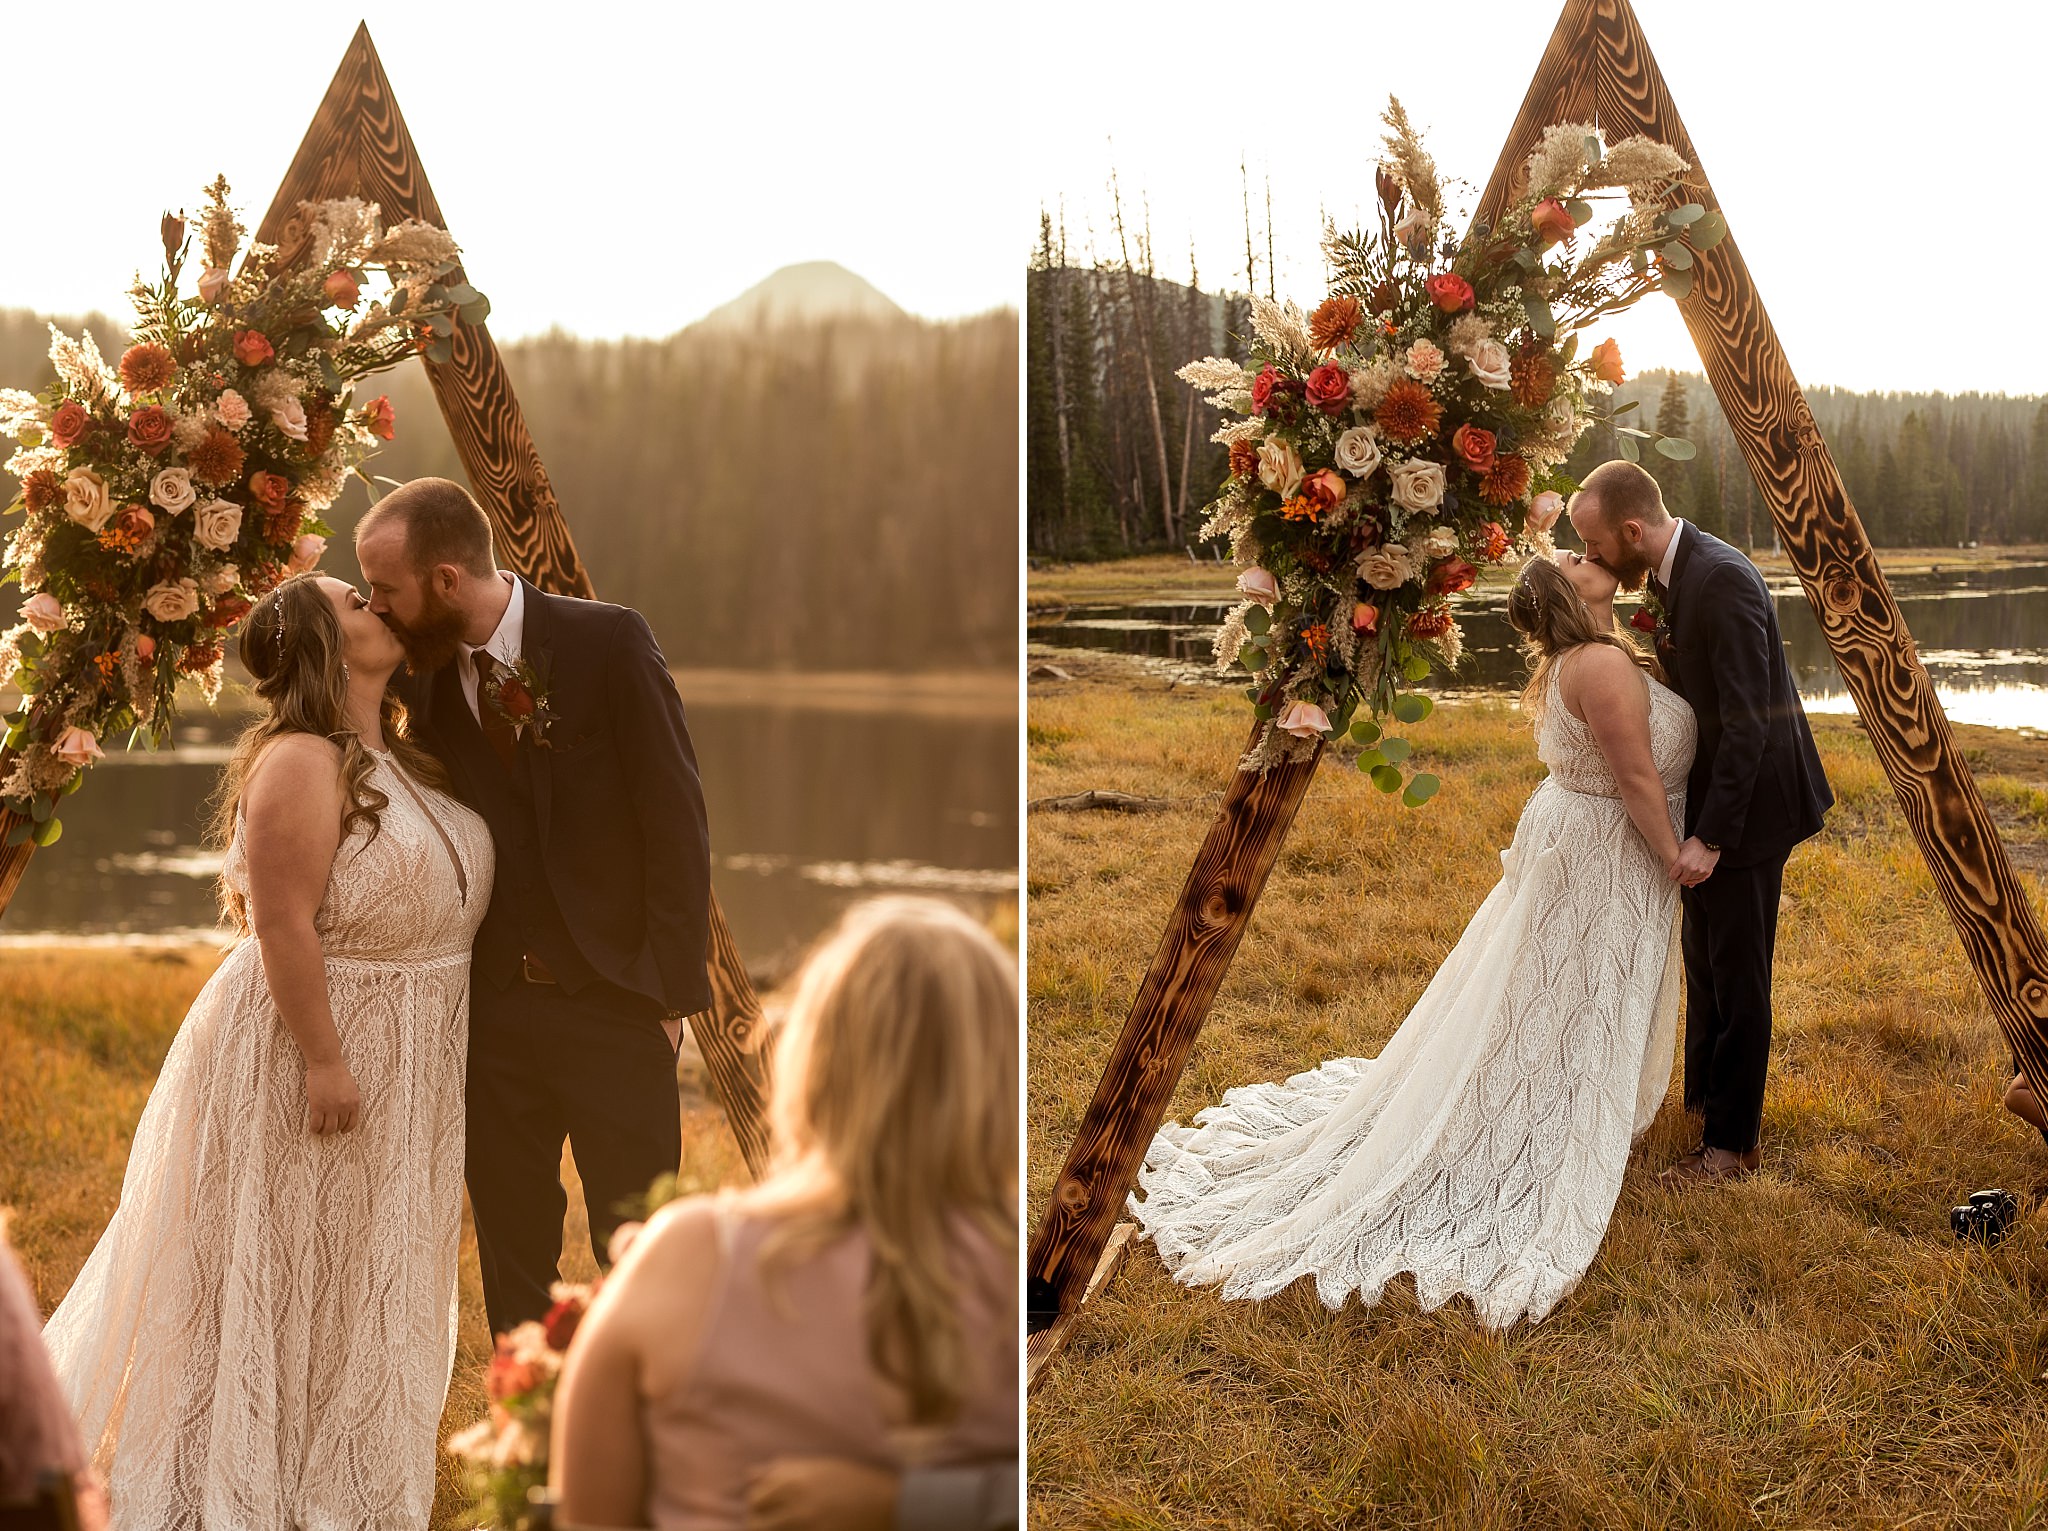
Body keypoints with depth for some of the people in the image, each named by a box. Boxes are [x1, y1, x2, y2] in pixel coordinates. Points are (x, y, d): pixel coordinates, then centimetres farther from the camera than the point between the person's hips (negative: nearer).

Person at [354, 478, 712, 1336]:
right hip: (491, 1008, 4)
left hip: (611, 1003, -4)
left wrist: (673, 983, -12)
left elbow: (674, 816, -9)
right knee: (511, 1253, 13)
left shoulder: (608, 643, -9)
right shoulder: (422, 678, 3)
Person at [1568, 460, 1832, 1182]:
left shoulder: (1723, 581, -26)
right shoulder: (1671, 574, 4)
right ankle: (1706, 1095, 38)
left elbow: (1747, 720, -27)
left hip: (1749, 802, -10)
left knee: (1736, 975, 0)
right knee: (1705, 960, 22)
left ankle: (1732, 1143, 10)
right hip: (1710, 795, 10)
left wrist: (1709, 837, -26)